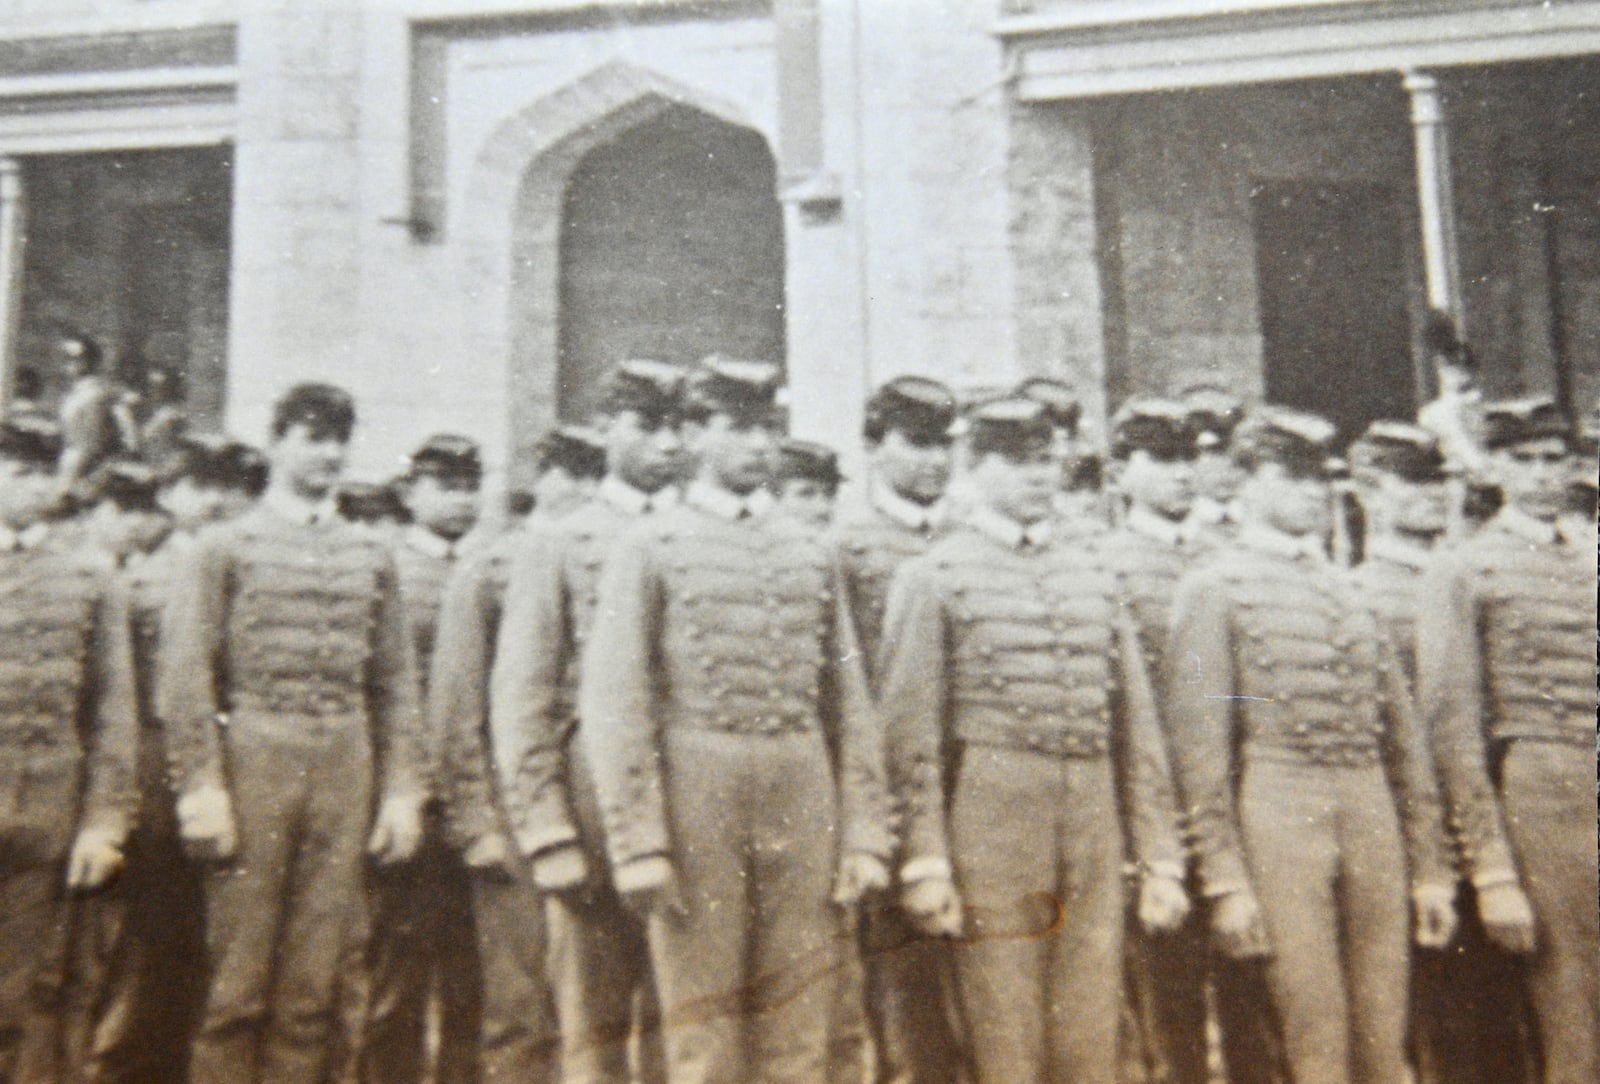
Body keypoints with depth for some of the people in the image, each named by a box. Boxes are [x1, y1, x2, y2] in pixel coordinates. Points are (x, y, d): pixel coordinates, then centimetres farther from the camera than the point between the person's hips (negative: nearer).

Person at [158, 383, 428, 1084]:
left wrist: (403, 790, 6)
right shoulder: (224, 549, 3)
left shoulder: (371, 558, 13)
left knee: (314, 989, 6)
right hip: (252, 762, -3)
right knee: (237, 983, 0)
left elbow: (395, 683, 12)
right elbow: (184, 676, -3)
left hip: (345, 770, 3)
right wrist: (200, 787, -10)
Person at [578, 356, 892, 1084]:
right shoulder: (651, 547, 1)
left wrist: (863, 835, 6)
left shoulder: (811, 554, 13)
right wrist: (637, 844, -12)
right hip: (695, 802, -3)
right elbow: (613, 704, -6)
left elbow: (849, 706, 12)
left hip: (801, 803, 4)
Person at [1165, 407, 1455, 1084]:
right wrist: (1226, 880, -11)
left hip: (1374, 813, 5)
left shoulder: (1352, 594, 17)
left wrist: (1430, 868, 12)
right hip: (1278, 809, -5)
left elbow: (1405, 736, 18)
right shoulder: (1214, 589, 0)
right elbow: (1199, 743, -6)